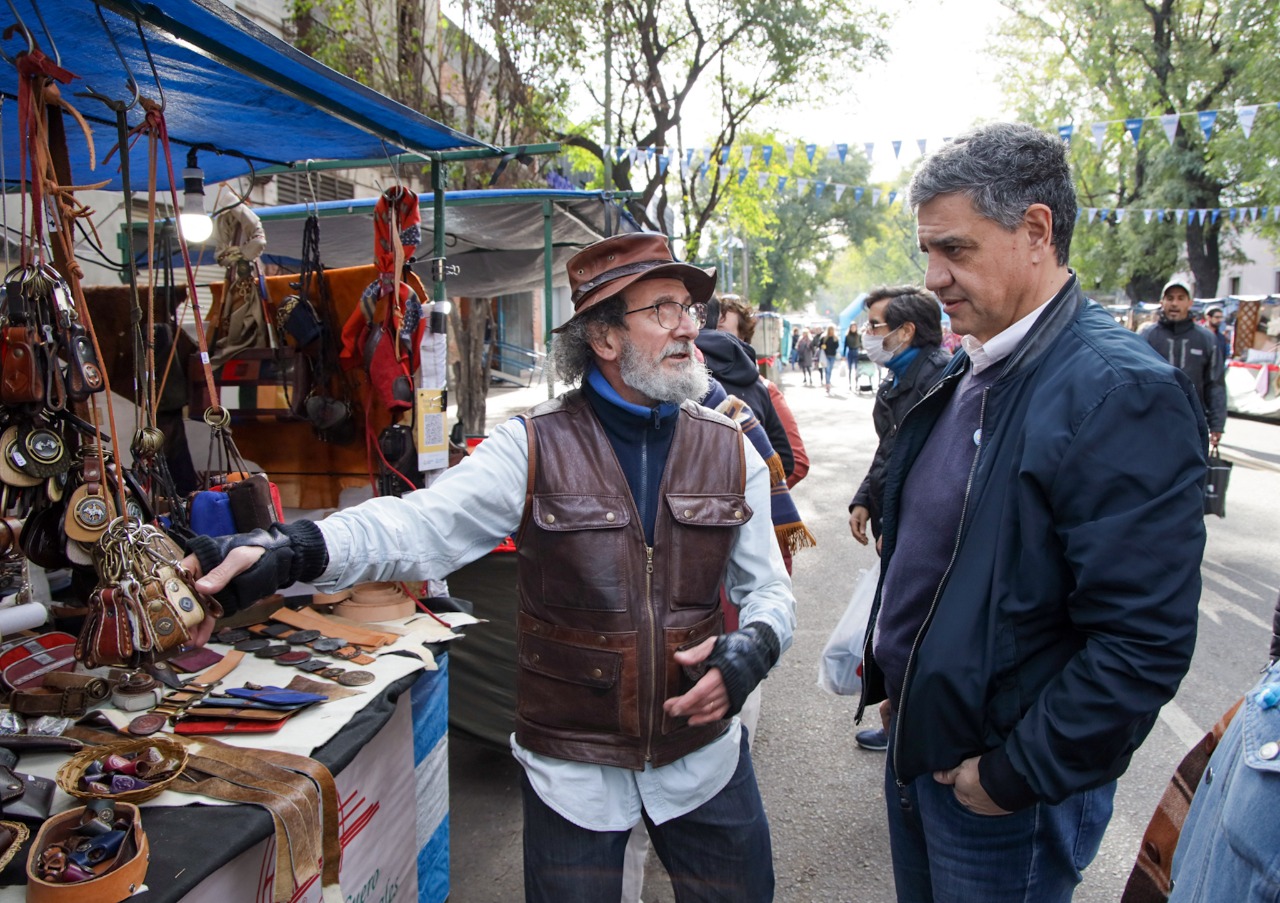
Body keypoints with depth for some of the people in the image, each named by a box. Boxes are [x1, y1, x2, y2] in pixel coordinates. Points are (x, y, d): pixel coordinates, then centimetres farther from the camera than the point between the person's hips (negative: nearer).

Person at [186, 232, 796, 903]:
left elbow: (768, 589, 5)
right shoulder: (535, 449, -11)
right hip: (573, 769, -2)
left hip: (705, 756, 3)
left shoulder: (731, 453, -1)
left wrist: (753, 648, -17)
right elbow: (420, 525, -23)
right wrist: (289, 549, -40)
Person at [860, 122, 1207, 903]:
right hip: (916, 745, 8)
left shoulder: (1123, 393, -22)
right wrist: (885, 659, 11)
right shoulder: (968, 375, 4)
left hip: (1009, 784, -7)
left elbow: (1146, 645, -25)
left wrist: (1016, 776, -19)